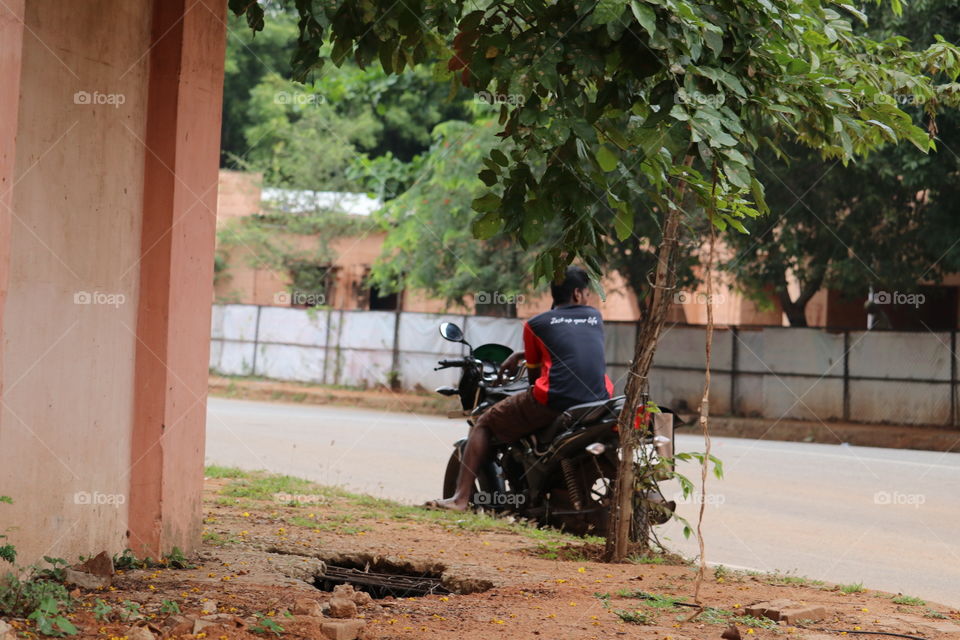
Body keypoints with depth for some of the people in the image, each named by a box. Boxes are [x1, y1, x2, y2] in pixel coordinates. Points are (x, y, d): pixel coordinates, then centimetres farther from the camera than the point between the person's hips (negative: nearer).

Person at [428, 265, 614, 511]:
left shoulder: (536, 324, 10)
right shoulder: (595, 316, 19)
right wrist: (520, 355, 42)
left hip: (552, 399, -3)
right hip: (598, 403, 3)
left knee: (484, 423, 15)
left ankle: (461, 498, 2)